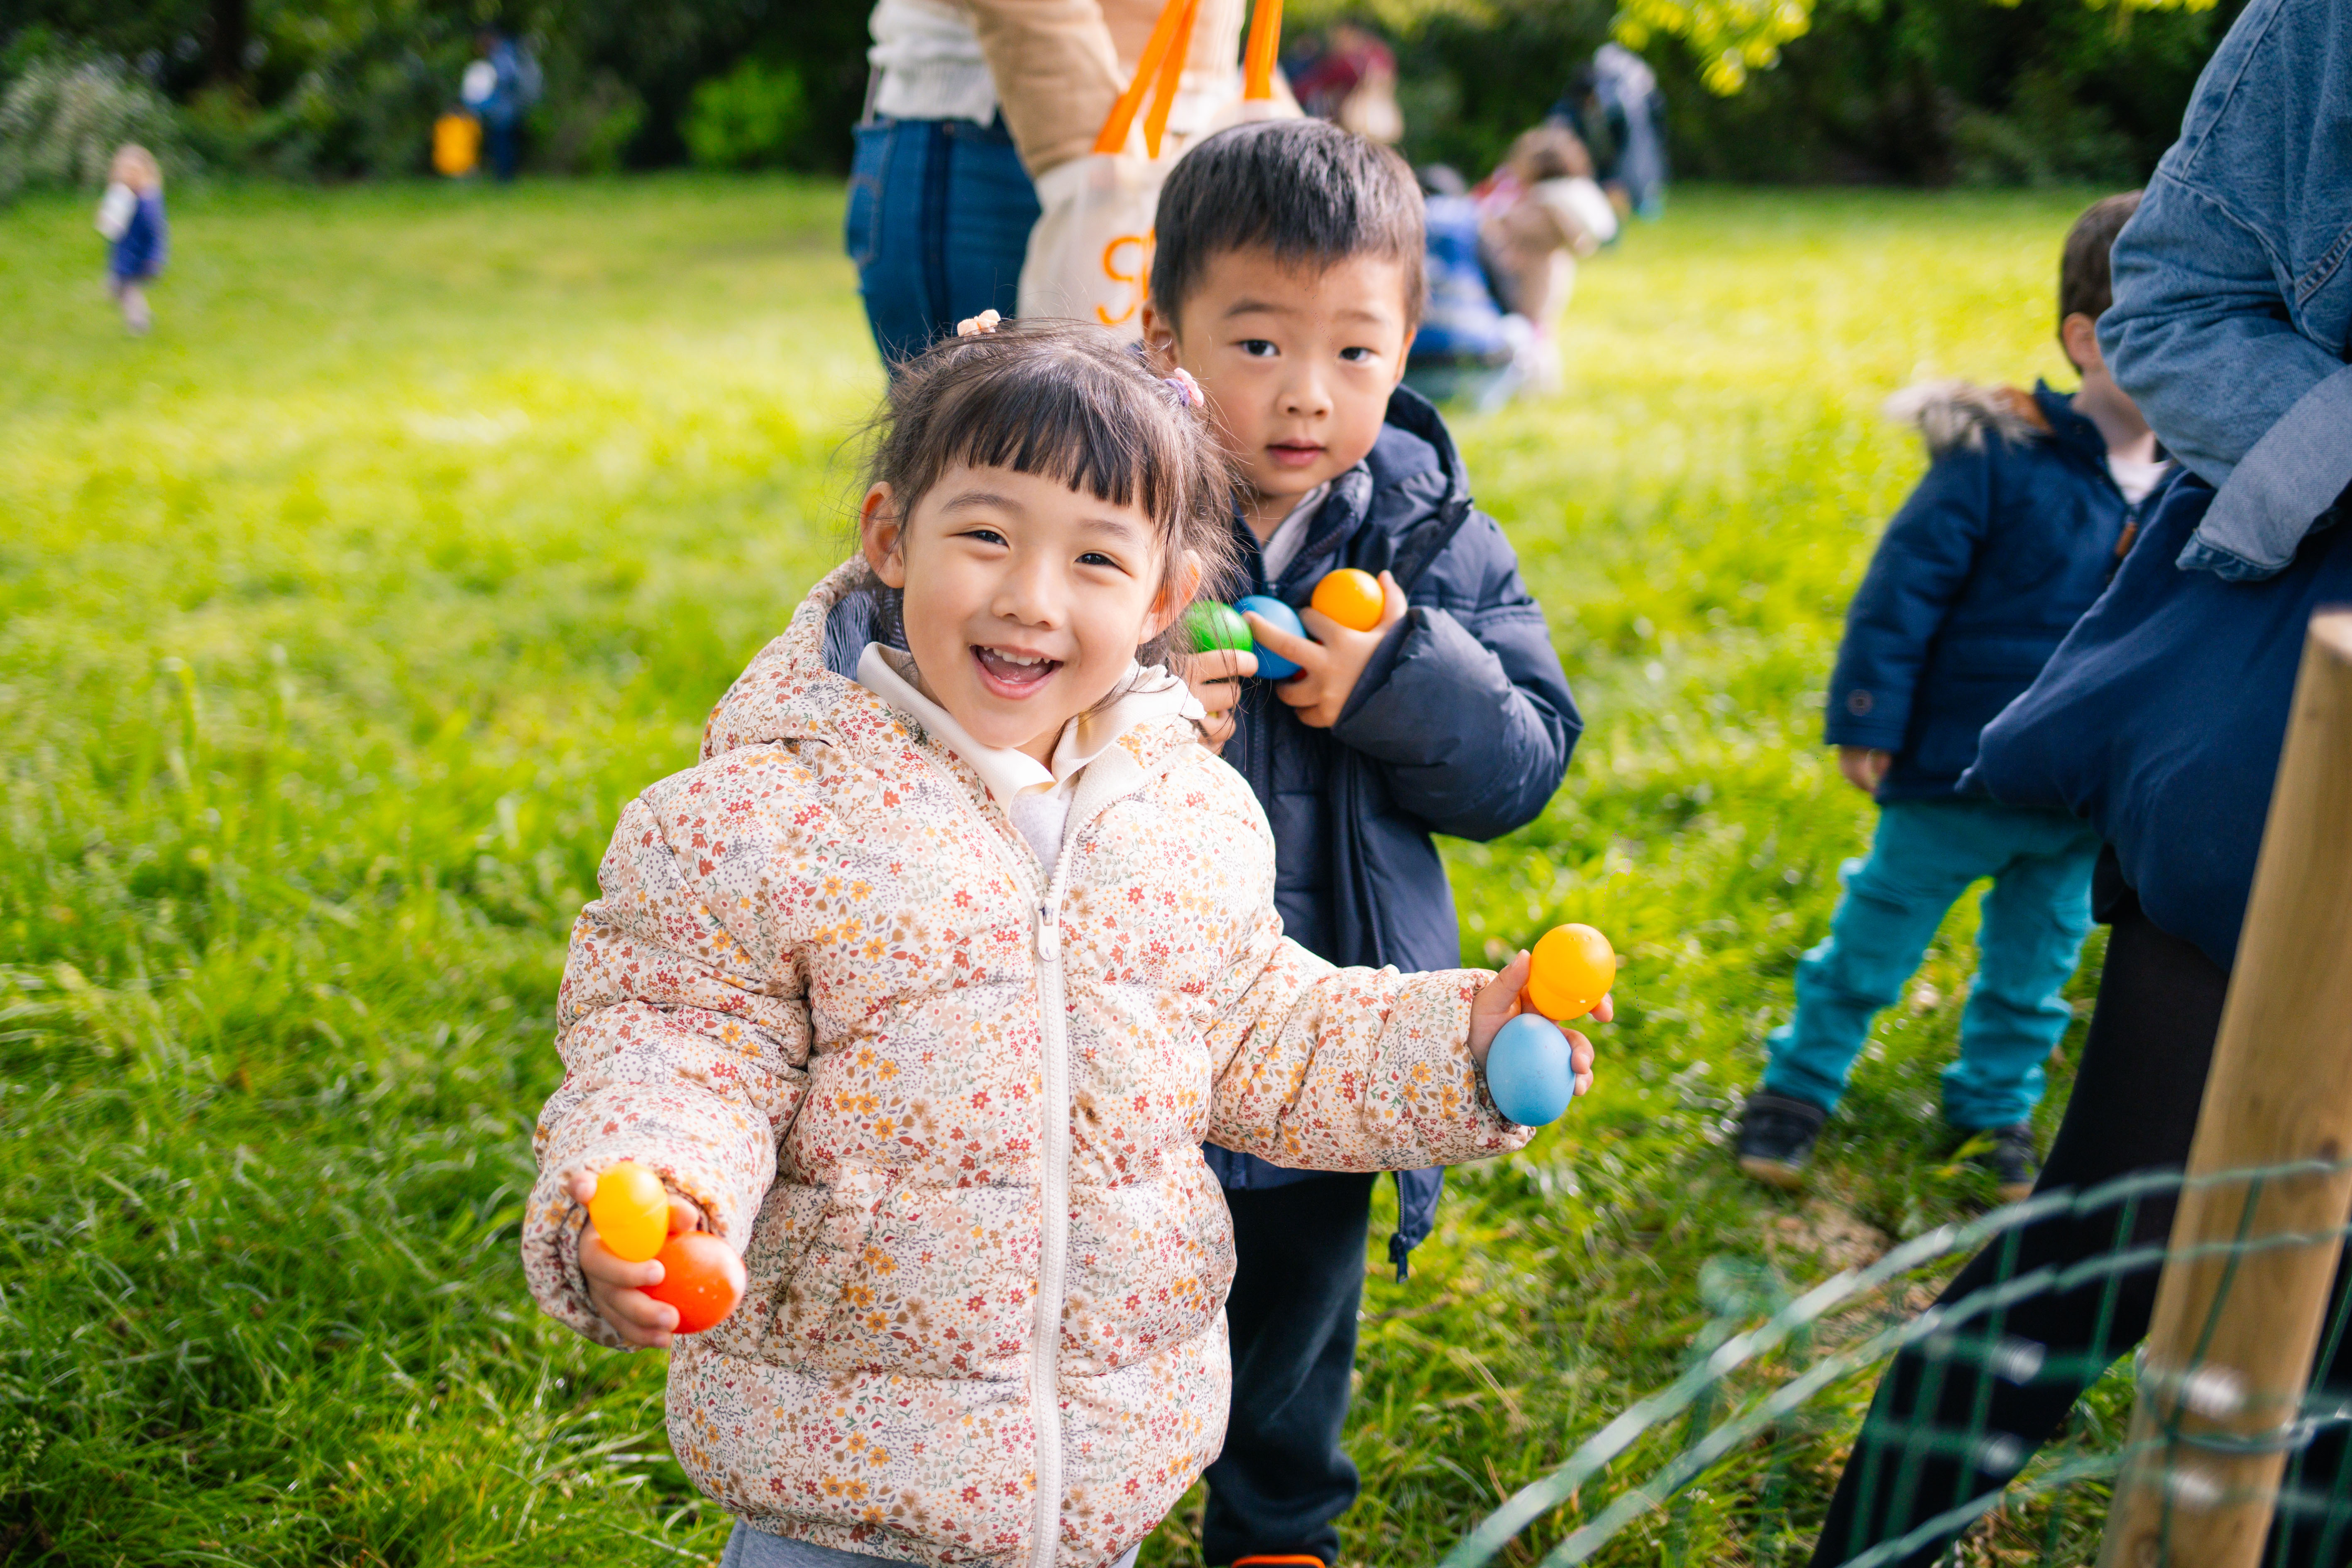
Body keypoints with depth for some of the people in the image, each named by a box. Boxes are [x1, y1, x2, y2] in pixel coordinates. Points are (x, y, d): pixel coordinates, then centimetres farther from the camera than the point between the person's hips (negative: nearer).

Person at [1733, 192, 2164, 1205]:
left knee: (2035, 967, 19)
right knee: (1874, 941, 11)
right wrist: (1867, 721, -14)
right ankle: (1800, 1085, 29)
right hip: (1955, 773, -4)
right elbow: (1903, 590, -14)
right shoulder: (1998, 460, -17)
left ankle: (1994, 1106, 39)